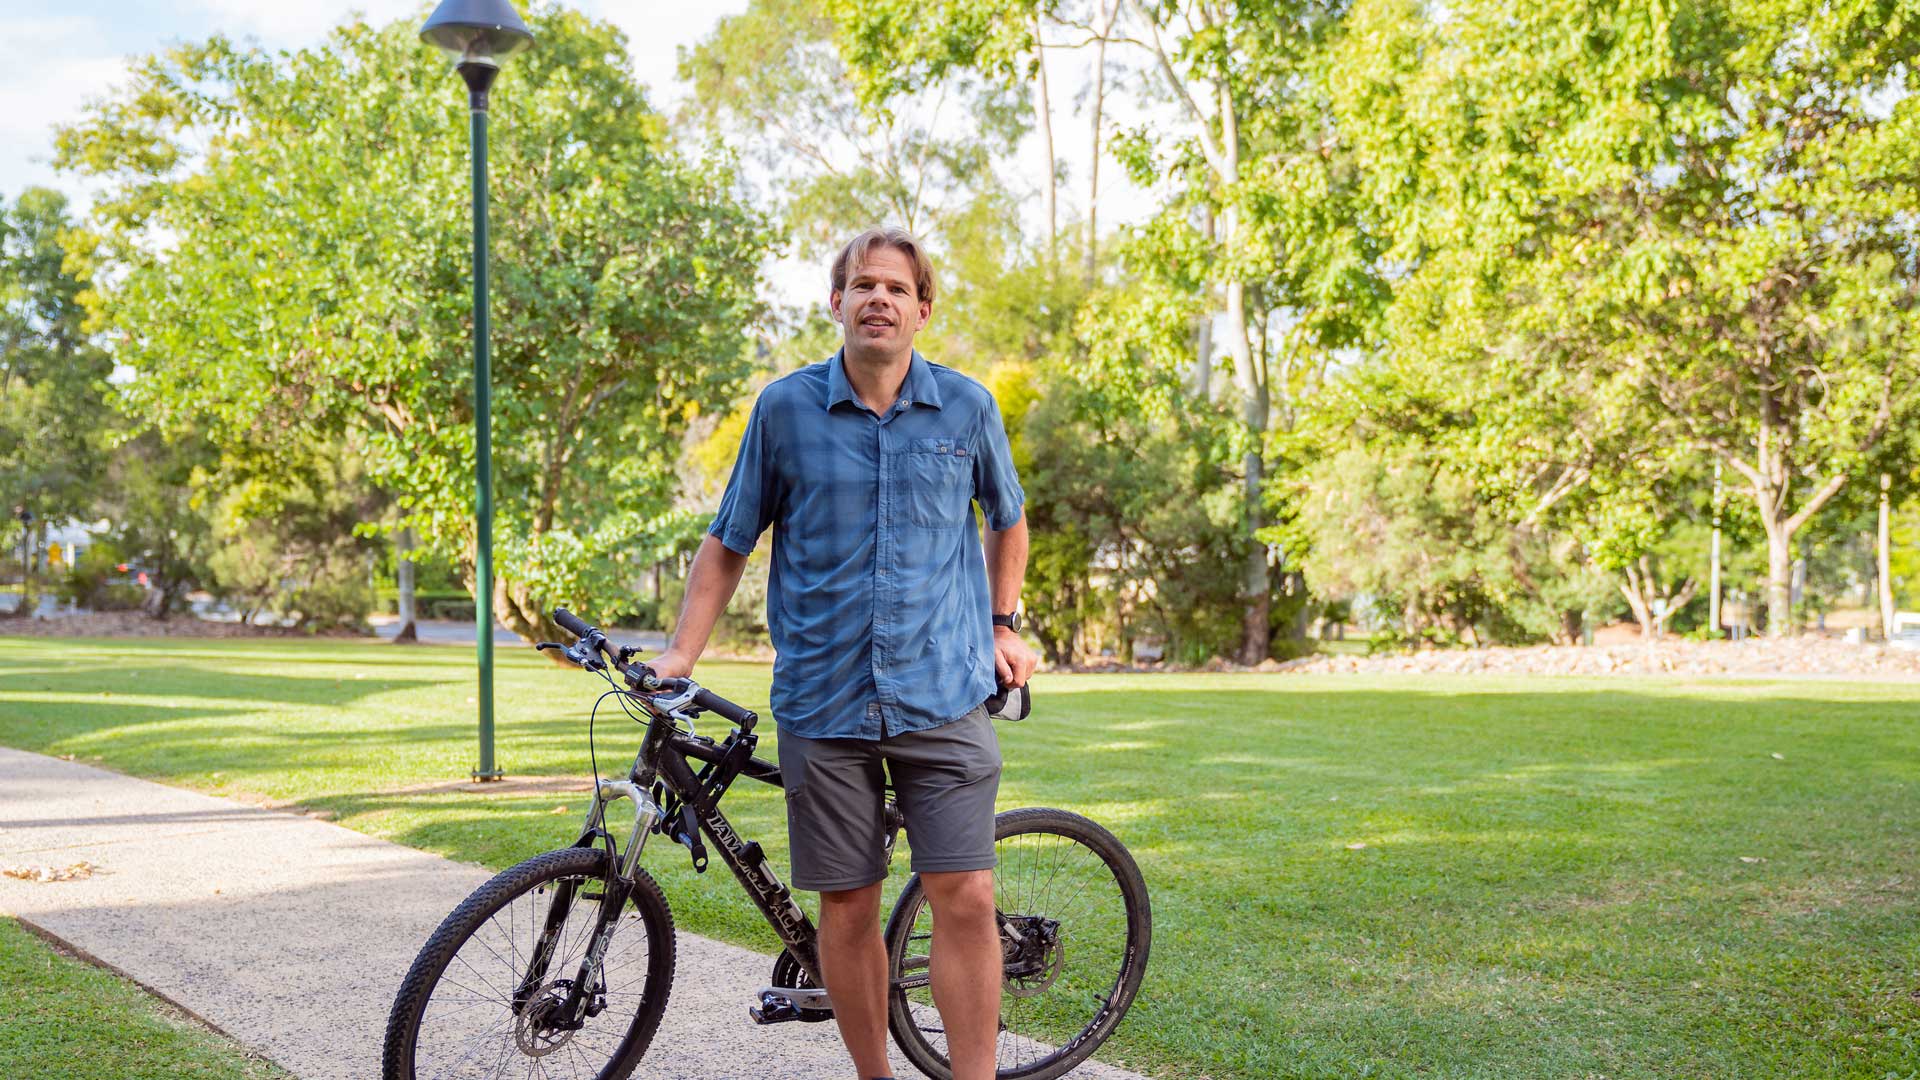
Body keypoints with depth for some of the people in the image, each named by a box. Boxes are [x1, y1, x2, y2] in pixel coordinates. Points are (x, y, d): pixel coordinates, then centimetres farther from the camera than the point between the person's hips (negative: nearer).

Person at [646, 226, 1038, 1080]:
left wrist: (1004, 624, 16)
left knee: (964, 897, -6)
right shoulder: (784, 408, 0)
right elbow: (728, 544, 6)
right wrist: (679, 655, -2)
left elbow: (1007, 520, 20)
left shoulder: (967, 407, 3)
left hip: (943, 698, 0)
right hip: (822, 703, 0)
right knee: (847, 908, 6)